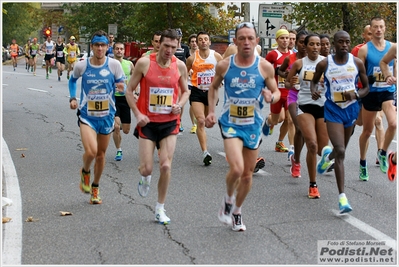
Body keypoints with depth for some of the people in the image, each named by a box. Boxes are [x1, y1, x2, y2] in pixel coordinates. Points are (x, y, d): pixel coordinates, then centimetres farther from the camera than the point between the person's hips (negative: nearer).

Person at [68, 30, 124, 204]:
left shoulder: (114, 65, -8)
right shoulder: (81, 66, -6)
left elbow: (120, 84, 1)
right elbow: (72, 80, 14)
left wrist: (121, 88, -22)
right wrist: (72, 98, 1)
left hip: (107, 115, 2)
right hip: (87, 115, -2)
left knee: (101, 154, 14)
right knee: (91, 151, -21)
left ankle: (95, 187, 35)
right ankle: (85, 172, 14)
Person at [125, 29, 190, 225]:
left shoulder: (180, 66, -1)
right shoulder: (144, 63, -9)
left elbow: (185, 91, 15)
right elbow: (129, 90, -1)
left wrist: (179, 105, -6)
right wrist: (137, 114, -12)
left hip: (169, 122, 2)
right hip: (148, 122, -1)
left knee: (166, 166, -5)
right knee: (146, 168, -4)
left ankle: (160, 209, 12)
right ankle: (145, 178, 37)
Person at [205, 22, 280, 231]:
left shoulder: (265, 67, -6)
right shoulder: (224, 65, -6)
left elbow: (276, 92, 3)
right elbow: (214, 87, 12)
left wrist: (271, 97, -20)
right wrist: (211, 111, 2)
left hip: (253, 125, 2)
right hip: (230, 123, -2)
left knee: (247, 174, 12)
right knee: (236, 169, -23)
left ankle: (237, 212, 36)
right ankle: (228, 199, 9)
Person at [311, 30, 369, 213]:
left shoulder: (357, 63, -3)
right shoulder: (324, 64, -6)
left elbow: (366, 88, 5)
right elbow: (314, 80, 11)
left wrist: (356, 95, -16)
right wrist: (313, 90, -11)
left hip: (351, 110, 3)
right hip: (333, 110, -3)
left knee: (341, 149, 20)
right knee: (340, 152, -15)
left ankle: (327, 155, 60)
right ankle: (342, 197, -13)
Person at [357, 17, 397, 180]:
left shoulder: (393, 47, 3)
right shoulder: (364, 50, -4)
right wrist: (368, 79, -21)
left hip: (388, 92, 1)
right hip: (371, 93, -1)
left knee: (393, 124, -22)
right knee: (367, 131, 9)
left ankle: (383, 153, 3)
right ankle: (363, 164, 28)